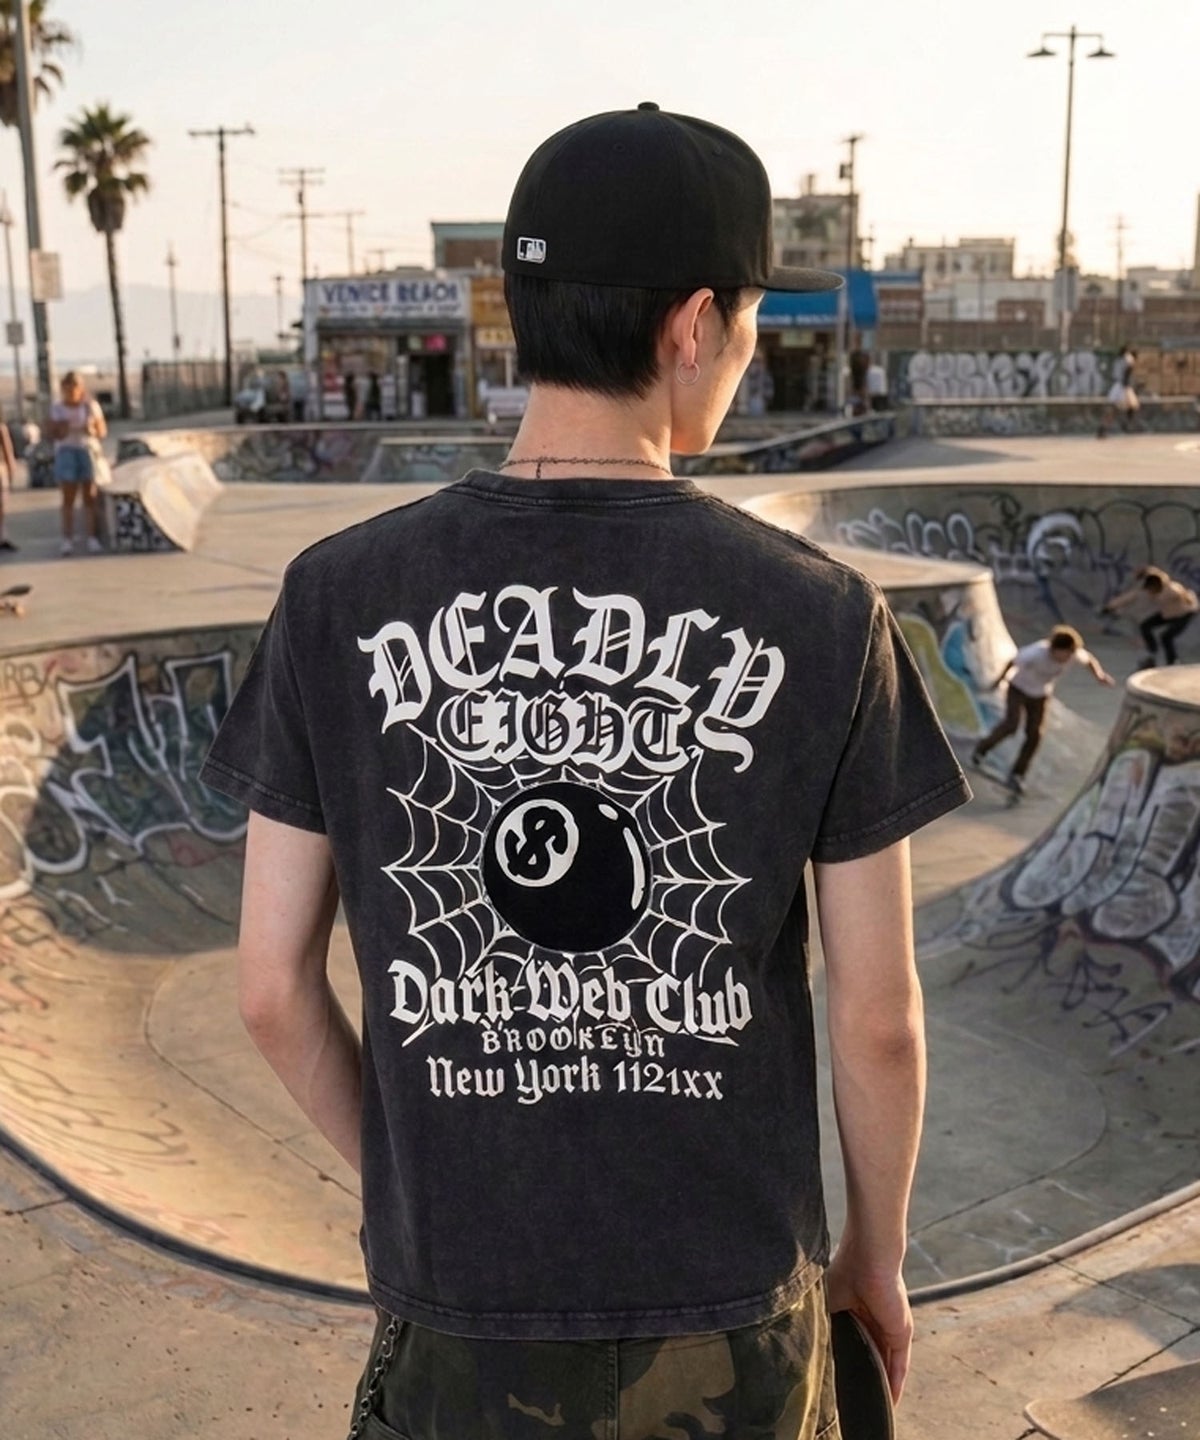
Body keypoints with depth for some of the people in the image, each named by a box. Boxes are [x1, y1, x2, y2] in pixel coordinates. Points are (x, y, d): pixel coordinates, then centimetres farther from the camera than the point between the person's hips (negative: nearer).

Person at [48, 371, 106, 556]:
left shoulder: (91, 406, 2)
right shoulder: (57, 408, 5)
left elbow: (103, 431, 3)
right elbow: (52, 434, 5)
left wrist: (92, 430, -17)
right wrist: (60, 430, -15)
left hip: (89, 452, 0)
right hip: (66, 452, 0)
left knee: (90, 497, -2)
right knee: (68, 498, -3)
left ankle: (93, 539, -2)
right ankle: (68, 540, -5)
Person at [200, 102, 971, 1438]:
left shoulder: (337, 598, -12)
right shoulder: (823, 615, -15)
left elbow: (272, 985, -7)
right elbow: (878, 1014, -9)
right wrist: (878, 1252, 10)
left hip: (462, 1299, 1)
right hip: (726, 1314, 0)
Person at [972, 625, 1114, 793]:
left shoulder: (1075, 654, -25)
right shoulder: (1037, 653, -36)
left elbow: (1090, 660, -2)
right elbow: (1014, 661, -17)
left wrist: (1100, 674, -22)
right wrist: (999, 679, -1)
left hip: (1040, 694, 4)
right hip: (1018, 687, -4)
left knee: (1034, 736, -1)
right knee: (1011, 725, -22)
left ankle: (1017, 774, 14)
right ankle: (981, 749, 4)